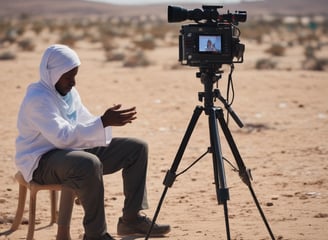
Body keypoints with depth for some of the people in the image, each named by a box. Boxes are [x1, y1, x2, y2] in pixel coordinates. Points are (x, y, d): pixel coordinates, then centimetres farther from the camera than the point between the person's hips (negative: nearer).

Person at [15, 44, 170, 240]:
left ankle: (132, 219, 6)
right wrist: (104, 122, -32)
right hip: (43, 162, -10)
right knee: (90, 164, -42)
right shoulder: (37, 99, -20)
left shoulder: (69, 91, 9)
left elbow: (86, 125, 13)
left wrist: (110, 120, -7)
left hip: (75, 150, 10)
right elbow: (62, 137, -29)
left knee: (137, 148, 3)